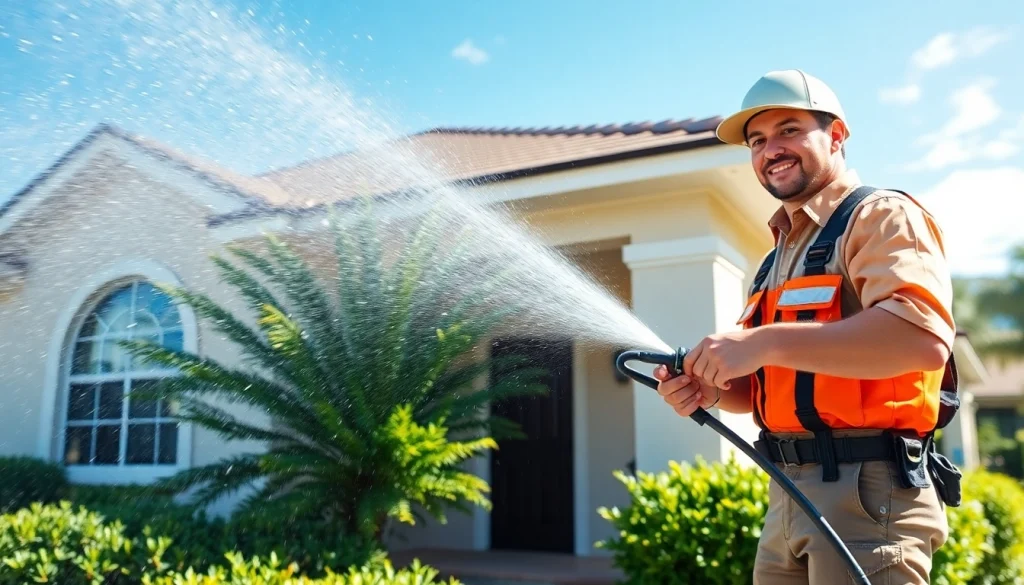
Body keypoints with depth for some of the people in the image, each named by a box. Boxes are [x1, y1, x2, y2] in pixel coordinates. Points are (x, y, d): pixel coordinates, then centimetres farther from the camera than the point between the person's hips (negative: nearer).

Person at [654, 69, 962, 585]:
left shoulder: (881, 216, -7)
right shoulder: (779, 256, 19)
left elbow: (923, 337, -26)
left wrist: (765, 341, -27)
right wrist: (710, 389, 0)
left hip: (870, 495, -8)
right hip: (789, 496, 8)